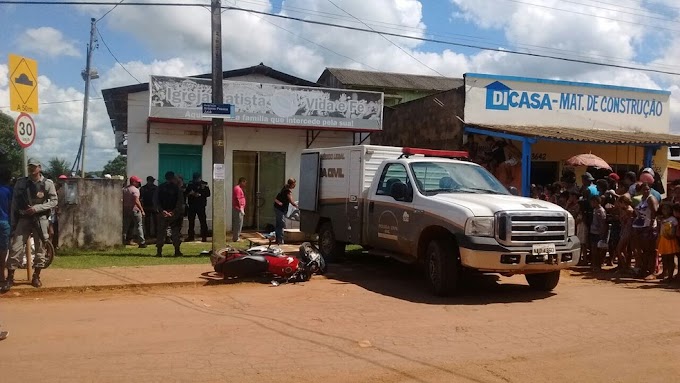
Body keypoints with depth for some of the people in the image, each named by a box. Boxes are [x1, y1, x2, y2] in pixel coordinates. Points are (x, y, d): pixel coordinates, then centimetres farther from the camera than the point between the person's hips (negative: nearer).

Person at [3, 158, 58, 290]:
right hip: (23, 218, 1)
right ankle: (10, 277, 2)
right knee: (15, 247, -4)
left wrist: (37, 208, -16)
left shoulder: (48, 184, -4)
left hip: (40, 219, -1)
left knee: (40, 248, 5)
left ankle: (36, 277, 17)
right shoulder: (20, 182, 1)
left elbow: (54, 201, -4)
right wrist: (13, 223, 4)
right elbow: (14, 203, 5)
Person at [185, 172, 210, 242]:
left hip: (201, 205, -4)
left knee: (203, 221, -6)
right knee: (191, 221, 8)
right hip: (192, 205, 4)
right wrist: (190, 193, -8)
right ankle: (191, 236, 19)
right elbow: (186, 193, 13)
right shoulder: (190, 184, 10)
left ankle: (204, 237, -2)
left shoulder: (204, 184, 0)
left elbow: (208, 194, -6)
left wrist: (200, 194, -18)